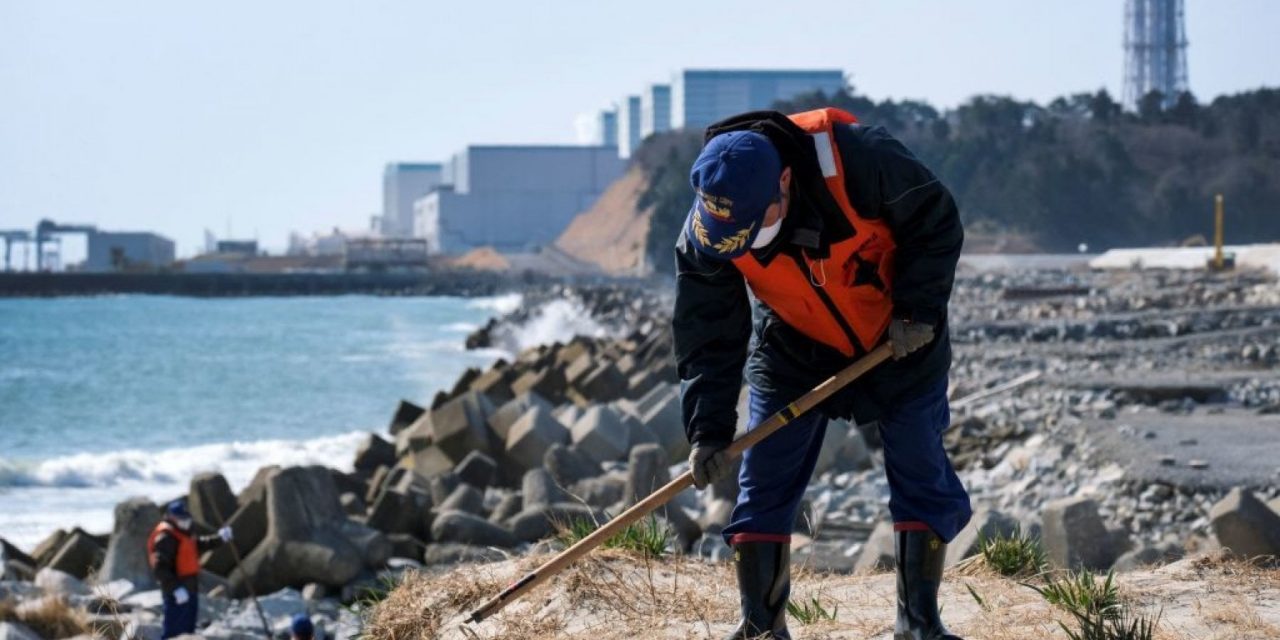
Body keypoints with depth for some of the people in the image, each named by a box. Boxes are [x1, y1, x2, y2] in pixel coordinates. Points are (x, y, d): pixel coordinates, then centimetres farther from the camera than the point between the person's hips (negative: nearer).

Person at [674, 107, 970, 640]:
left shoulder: (858, 159, -34)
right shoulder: (705, 234, -24)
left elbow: (936, 222, -18)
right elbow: (708, 336, -16)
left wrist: (918, 310, -21)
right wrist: (708, 431, -22)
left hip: (899, 341, -1)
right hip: (794, 352, 2)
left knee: (922, 479, 0)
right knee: (764, 487, -4)